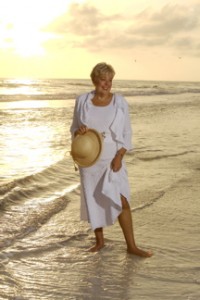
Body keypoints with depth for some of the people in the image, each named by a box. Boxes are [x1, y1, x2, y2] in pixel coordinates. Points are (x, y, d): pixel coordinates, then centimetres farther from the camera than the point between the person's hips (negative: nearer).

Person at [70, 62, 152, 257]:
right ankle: (99, 241, 26)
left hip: (112, 159, -1)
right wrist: (78, 131, -17)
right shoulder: (82, 101, -1)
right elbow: (74, 129, 7)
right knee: (93, 200, 9)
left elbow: (127, 133, -2)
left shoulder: (120, 102, -4)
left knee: (121, 201, -8)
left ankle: (131, 246, 1)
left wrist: (119, 157, -13)